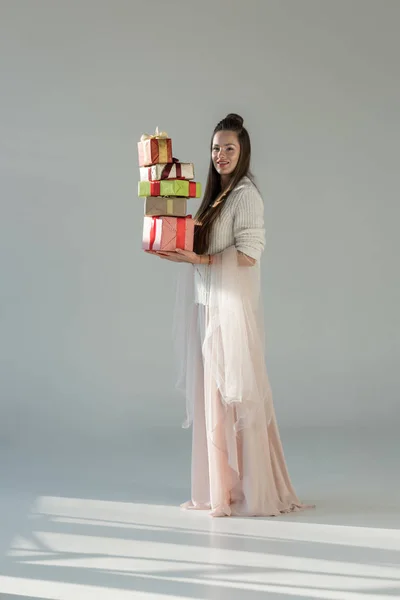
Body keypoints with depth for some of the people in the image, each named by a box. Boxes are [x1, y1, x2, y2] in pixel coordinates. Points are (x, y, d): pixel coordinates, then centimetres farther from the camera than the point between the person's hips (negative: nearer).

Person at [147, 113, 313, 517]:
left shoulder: (246, 195, -8)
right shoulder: (215, 195, 17)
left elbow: (248, 254, -15)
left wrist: (198, 260, -18)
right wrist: (178, 250, 3)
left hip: (232, 306, -8)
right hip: (209, 306, 8)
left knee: (232, 393, -6)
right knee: (212, 393, 8)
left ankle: (246, 490, 2)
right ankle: (218, 488, 14)